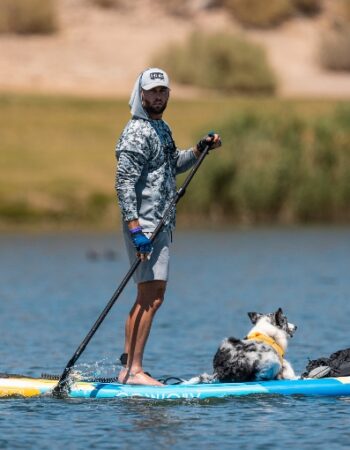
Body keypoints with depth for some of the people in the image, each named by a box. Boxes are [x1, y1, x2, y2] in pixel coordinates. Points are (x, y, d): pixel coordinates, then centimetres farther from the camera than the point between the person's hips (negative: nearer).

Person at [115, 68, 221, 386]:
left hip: (160, 224, 10)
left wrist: (200, 149, 16)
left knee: (149, 298, 12)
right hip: (145, 224, -10)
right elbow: (124, 182, -19)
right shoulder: (138, 133, -13)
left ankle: (127, 368, 15)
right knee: (151, 297, -13)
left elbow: (172, 166, 32)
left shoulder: (161, 128, 17)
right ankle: (134, 370, -13)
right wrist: (135, 228, -25)